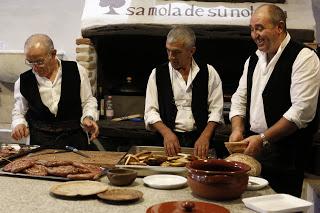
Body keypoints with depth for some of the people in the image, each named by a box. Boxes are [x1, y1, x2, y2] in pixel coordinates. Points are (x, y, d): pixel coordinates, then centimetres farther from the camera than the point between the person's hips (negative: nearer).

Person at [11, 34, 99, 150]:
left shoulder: (76, 71, 0)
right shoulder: (23, 81, 4)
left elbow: (88, 101, 11)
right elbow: (18, 112, 16)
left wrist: (88, 118, -7)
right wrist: (19, 124, -4)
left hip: (74, 139, -1)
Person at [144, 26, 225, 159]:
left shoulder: (209, 73, 6)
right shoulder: (157, 74, 7)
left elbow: (216, 110, 3)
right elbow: (151, 111, 5)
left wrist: (205, 136, -10)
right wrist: (167, 133, -10)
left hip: (199, 140, 0)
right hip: (169, 139, 0)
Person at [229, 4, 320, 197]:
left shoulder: (303, 57, -10)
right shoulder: (253, 60, 13)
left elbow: (303, 111, -18)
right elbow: (240, 99, 15)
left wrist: (263, 138, -20)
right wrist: (237, 130, -4)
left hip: (286, 154, -6)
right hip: (252, 147, 6)